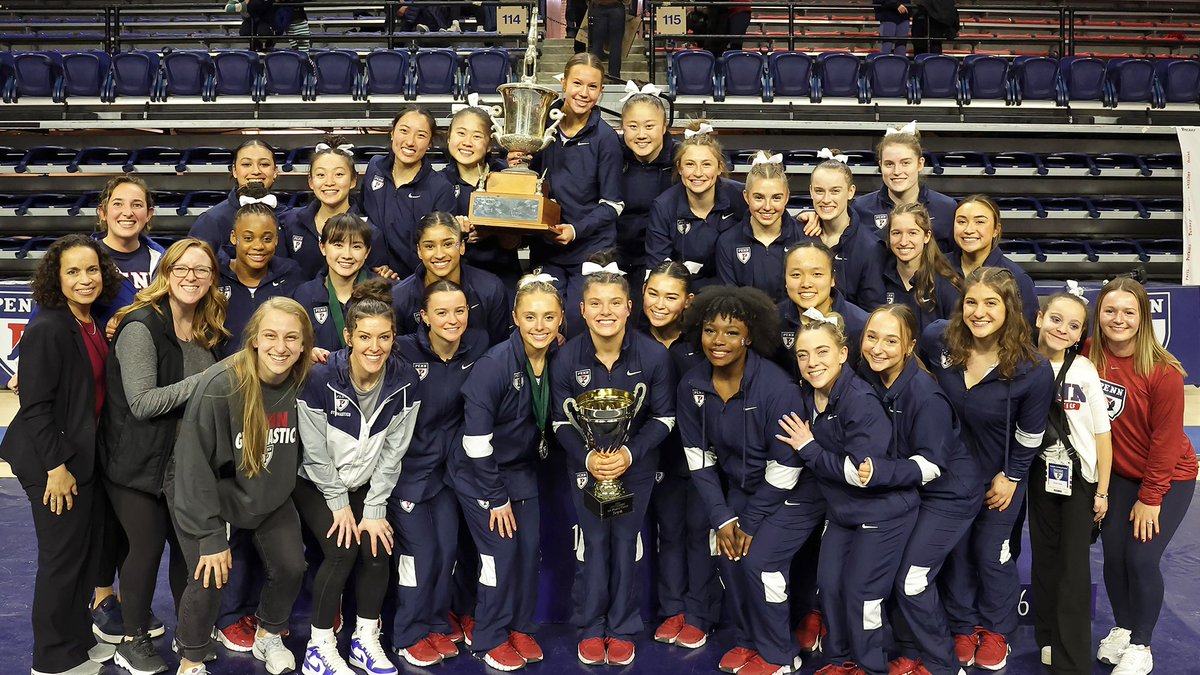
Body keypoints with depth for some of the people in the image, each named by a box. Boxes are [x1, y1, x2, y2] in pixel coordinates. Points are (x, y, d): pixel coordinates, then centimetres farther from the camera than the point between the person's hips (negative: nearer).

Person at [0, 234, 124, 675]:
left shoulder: (95, 325, 6)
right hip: (54, 461, -8)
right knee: (63, 557, 1)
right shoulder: (47, 329, -18)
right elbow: (36, 406, -19)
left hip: (85, 455, 8)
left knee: (83, 552, 17)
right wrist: (56, 467, -19)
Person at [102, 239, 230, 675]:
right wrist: (205, 381, -23)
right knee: (147, 547, 2)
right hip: (139, 464, -6)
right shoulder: (141, 327, -18)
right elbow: (142, 402, -23)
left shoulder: (207, 331, 5)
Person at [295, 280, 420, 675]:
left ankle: (366, 640, 7)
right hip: (315, 483, -3)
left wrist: (374, 510, -10)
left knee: (377, 548, -12)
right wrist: (339, 504, -12)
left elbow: (393, 452, -9)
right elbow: (316, 452, -16)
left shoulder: (404, 382, -14)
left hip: (366, 485, 3)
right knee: (342, 550, -19)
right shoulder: (320, 379, -25)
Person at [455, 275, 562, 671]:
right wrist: (496, 498, -15)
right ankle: (491, 638, 16)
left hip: (524, 472, 5)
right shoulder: (493, 365, -26)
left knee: (529, 551, 6)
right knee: (501, 554, -4)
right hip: (481, 476, -5)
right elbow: (476, 440, -22)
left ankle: (521, 627, 26)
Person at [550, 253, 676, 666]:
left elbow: (663, 418, -10)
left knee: (626, 544, 7)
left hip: (636, 463, 0)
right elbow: (562, 421, -7)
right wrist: (588, 458, -21)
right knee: (592, 544, 7)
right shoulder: (567, 358, -16)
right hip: (585, 463, 1)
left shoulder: (654, 355, -19)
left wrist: (630, 454, -21)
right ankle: (590, 628, 24)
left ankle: (623, 630, 24)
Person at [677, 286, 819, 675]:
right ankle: (746, 639, 22)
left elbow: (783, 470, -21)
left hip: (793, 493, -5)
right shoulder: (692, 385, -11)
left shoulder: (777, 388, -28)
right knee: (729, 557, -5)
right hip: (741, 488, 5)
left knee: (757, 560, -16)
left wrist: (749, 524, -13)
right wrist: (723, 518, -8)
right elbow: (699, 458, -3)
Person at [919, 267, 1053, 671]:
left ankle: (995, 630, 36)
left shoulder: (1033, 370, -27)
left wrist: (1011, 477, -5)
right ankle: (963, 628, 35)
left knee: (992, 552, 12)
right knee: (955, 549, 14)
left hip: (1000, 475, -2)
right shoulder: (937, 339, -22)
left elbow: (1029, 435, -13)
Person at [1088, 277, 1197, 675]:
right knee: (1113, 555, 2)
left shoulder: (1163, 372, -22)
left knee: (1142, 559, -9)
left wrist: (1149, 498, -12)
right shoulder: (1089, 358, -11)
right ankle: (1122, 628, 28)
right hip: (1120, 475, 4)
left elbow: (1166, 439, -16)